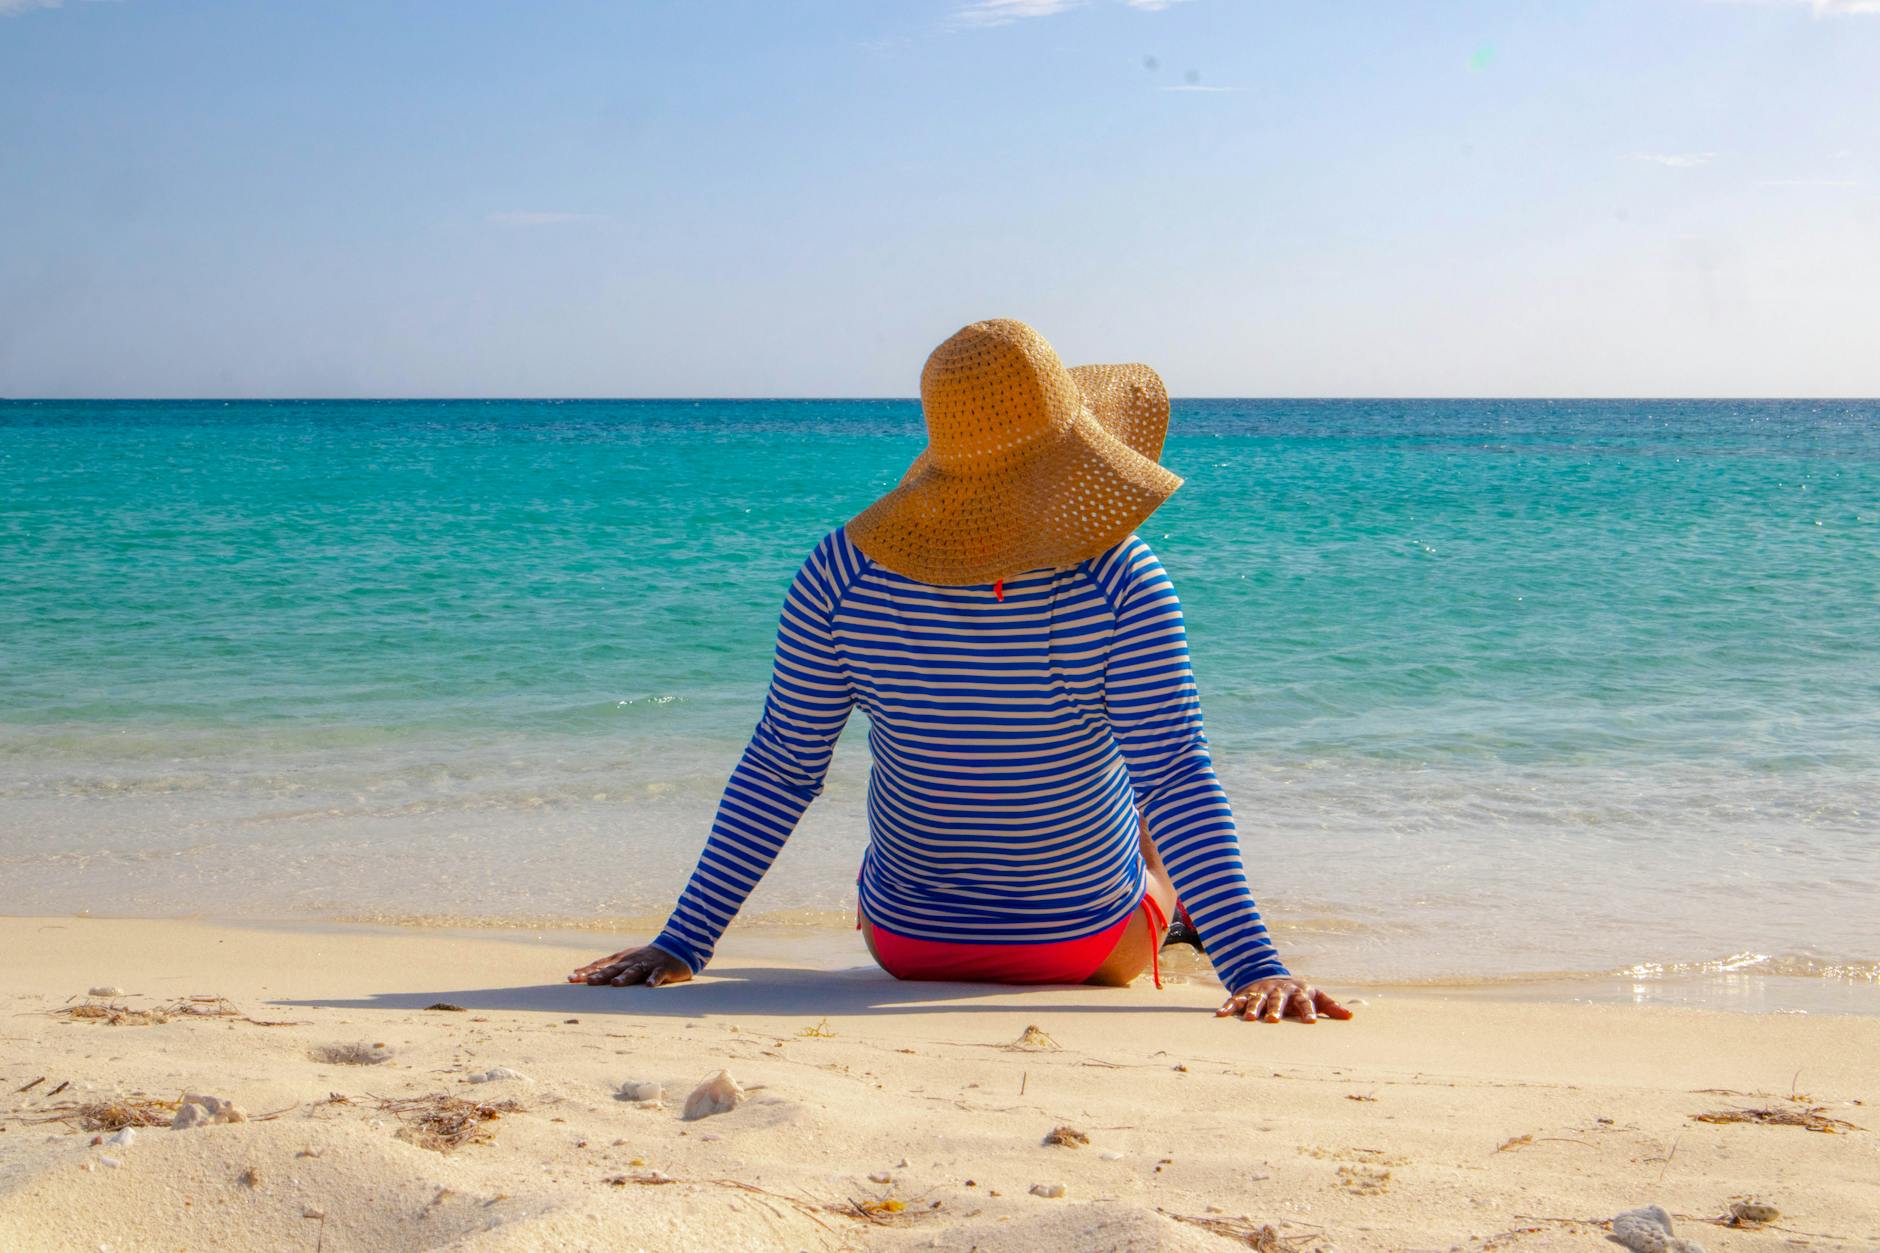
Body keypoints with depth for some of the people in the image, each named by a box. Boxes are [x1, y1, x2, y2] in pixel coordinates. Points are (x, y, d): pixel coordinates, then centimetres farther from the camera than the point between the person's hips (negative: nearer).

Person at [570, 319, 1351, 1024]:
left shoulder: (841, 574, -19)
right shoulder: (1121, 583, -25)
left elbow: (778, 773, -13)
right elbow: (1177, 782, -29)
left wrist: (684, 943, -6)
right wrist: (1255, 965, -29)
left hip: (905, 947, 2)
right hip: (1093, 952, -1)